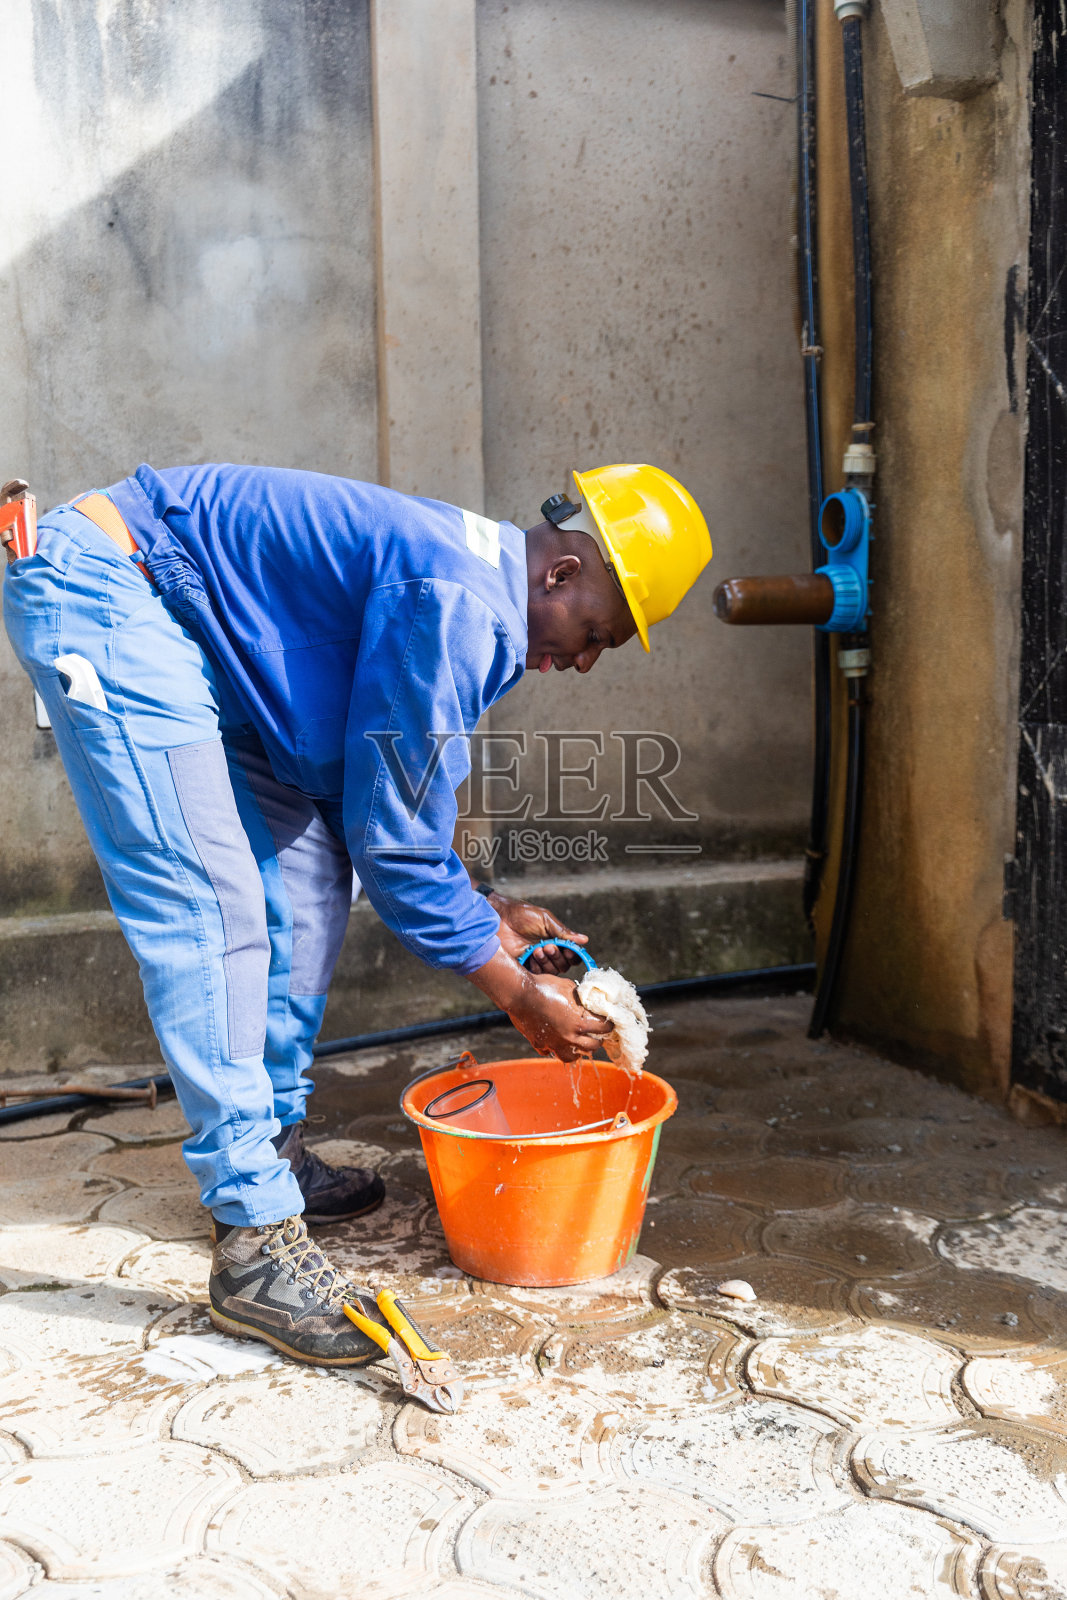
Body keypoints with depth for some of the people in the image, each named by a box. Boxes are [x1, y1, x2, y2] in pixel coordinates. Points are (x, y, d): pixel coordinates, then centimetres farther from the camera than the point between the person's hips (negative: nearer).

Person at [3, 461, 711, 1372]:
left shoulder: (464, 583, 9)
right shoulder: (460, 609, -22)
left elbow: (378, 798, 16)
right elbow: (395, 840, -18)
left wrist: (486, 912, 12)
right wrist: (519, 996, -8)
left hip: (188, 630, 11)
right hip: (103, 589, -10)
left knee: (306, 878, 8)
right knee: (214, 909, -16)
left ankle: (273, 1155, 19)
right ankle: (256, 1237, -10)